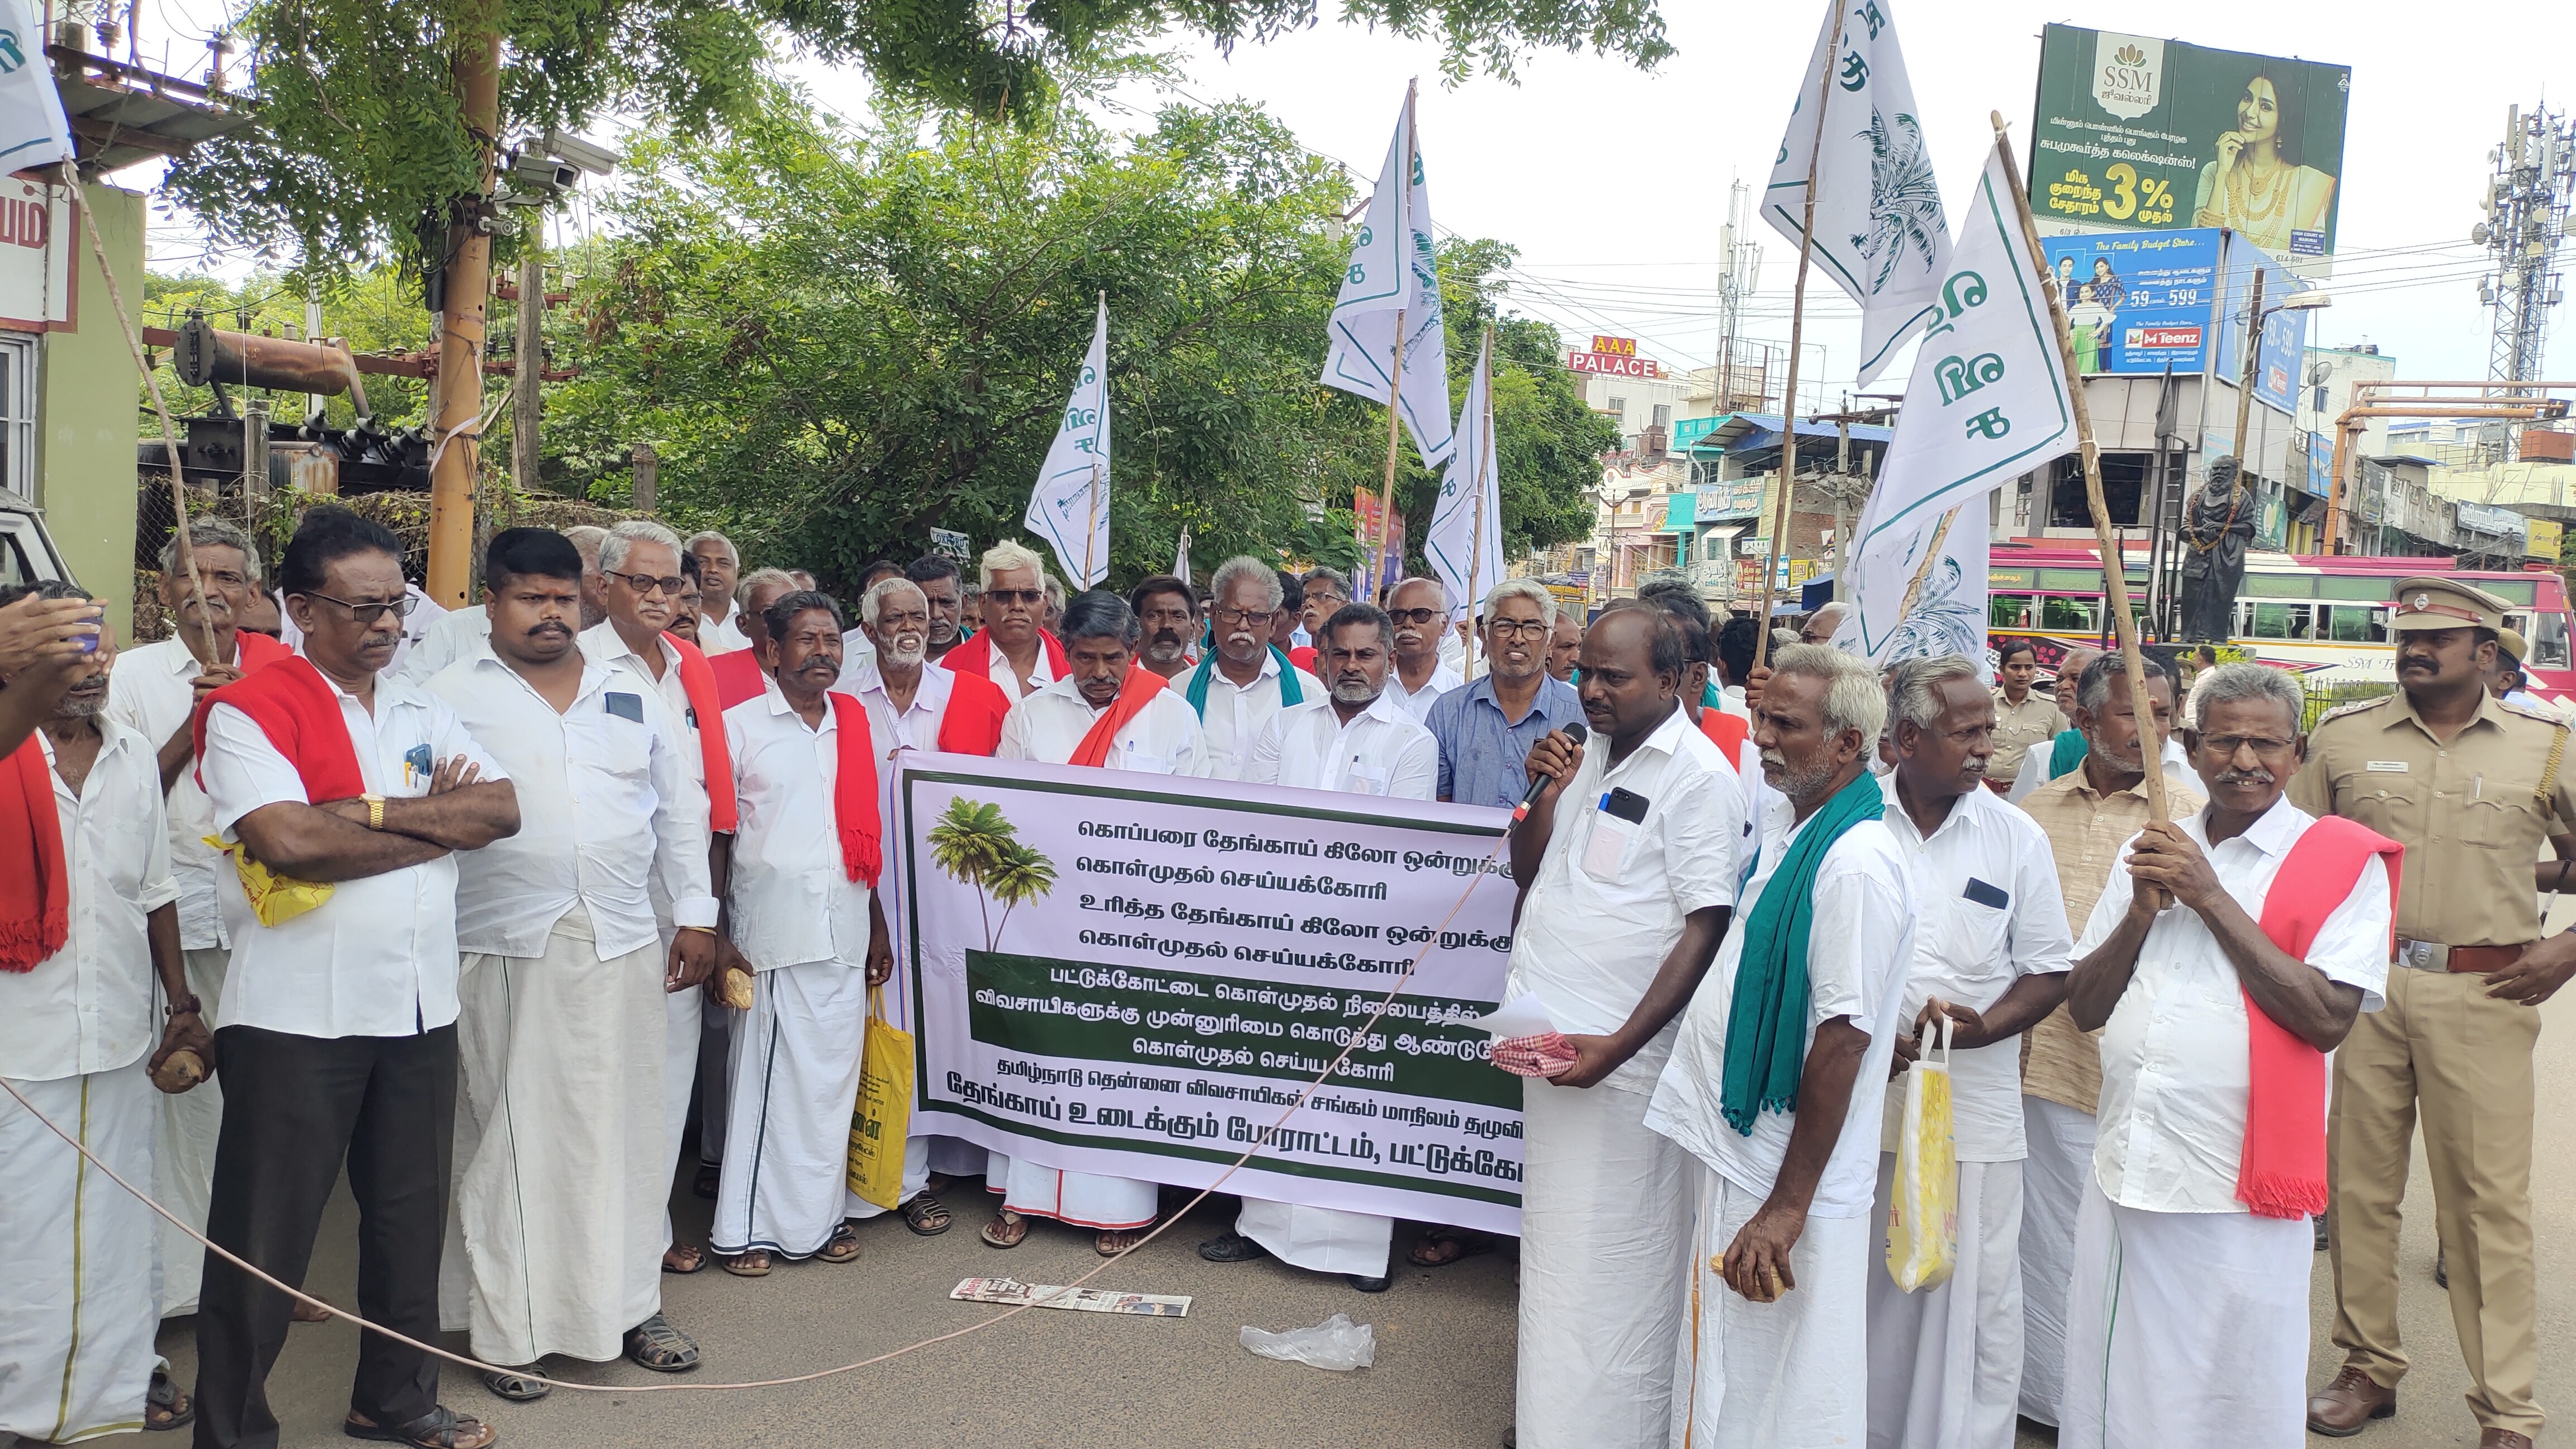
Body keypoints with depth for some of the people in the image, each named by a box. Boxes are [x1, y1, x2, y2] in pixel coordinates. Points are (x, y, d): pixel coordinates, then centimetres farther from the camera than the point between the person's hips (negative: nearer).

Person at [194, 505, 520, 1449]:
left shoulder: (424, 712, 11)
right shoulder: (249, 709, -7)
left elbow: (501, 808, -3)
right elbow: (289, 841, -21)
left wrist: (371, 811, -15)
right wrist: (436, 822, -11)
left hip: (420, 1007, 6)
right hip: (297, 1015, -6)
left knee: (412, 1213, 16)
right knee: (266, 1234, 4)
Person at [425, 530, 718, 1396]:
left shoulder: (631, 697, 12)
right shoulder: (453, 697, 2)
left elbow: (679, 811, 16)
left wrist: (696, 915, 11)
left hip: (622, 949, 3)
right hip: (504, 953, -3)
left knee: (625, 1130, 9)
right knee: (510, 1136, 3)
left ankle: (629, 1306, 22)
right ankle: (508, 1328, 15)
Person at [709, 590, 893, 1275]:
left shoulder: (854, 725, 13)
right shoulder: (740, 726, 1)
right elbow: (717, 834, -1)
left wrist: (877, 925, 16)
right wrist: (715, 934, -6)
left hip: (844, 928, 4)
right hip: (771, 927, -4)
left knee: (834, 1074, 8)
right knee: (764, 1074, -2)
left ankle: (821, 1215, 19)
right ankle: (747, 1227, 8)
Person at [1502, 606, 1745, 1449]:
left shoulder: (1698, 776, -12)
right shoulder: (1588, 755, 11)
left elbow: (1708, 929, -17)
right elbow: (1528, 874, 16)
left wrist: (1619, 1046, -22)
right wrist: (1546, 791, -3)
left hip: (1619, 1057, -7)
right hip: (1548, 1036, 8)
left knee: (1607, 1263, 1)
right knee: (1552, 1248, 17)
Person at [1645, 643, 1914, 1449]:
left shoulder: (1858, 861, -21)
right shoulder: (1785, 823, 7)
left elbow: (1843, 1037, -23)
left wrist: (1787, 1207, -21)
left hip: (1781, 1184, -9)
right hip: (1731, 1153, 9)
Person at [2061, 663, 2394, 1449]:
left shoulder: (2342, 861, -3)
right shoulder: (2152, 850, 11)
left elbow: (2326, 1019, -16)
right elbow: (2085, 1007, 8)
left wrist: (2211, 898, -16)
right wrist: (2142, 911, -8)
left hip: (2240, 1192, -4)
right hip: (2126, 1177, 4)